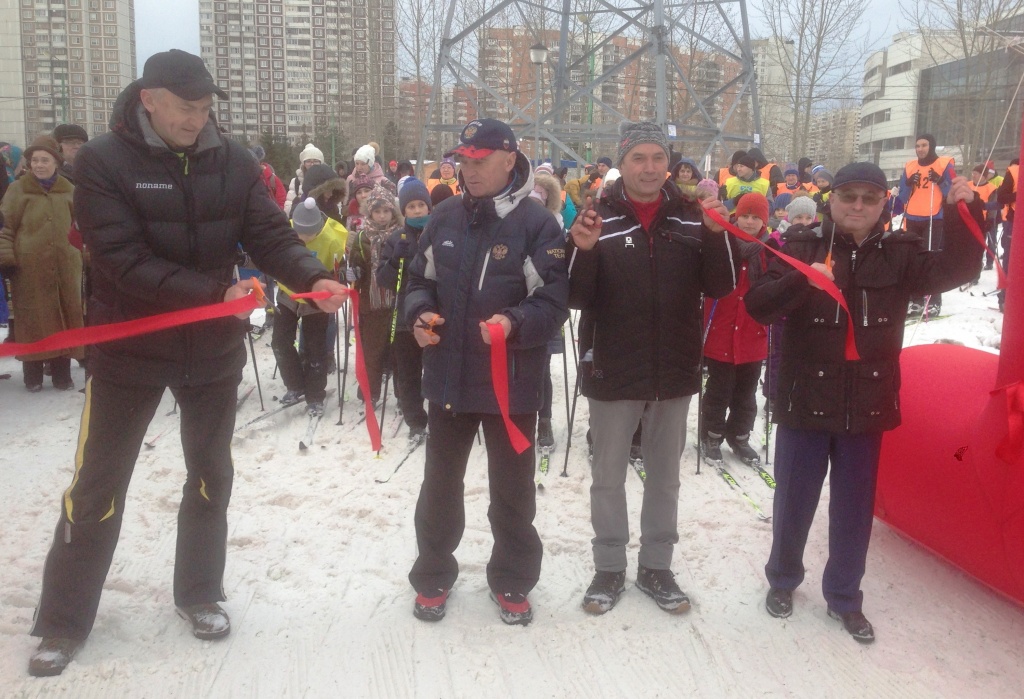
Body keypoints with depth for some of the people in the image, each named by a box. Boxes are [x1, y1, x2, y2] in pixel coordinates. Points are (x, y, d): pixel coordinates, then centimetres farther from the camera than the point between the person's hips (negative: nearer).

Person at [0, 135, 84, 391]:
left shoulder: (69, 191, 8)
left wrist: (85, 255, 14)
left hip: (64, 268, 3)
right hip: (28, 269, -2)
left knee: (64, 320, 6)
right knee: (33, 321, 2)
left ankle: (62, 374, 16)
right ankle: (33, 375, 13)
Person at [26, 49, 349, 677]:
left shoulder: (234, 161, -4)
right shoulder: (103, 161, -14)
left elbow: (271, 235, -8)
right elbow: (125, 261, -22)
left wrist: (313, 278, -28)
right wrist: (216, 292, -30)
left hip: (214, 348, 3)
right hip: (129, 349, -3)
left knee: (211, 474, 15)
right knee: (98, 485, 6)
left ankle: (200, 593, 35)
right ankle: (64, 622, 22)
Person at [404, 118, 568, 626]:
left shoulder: (536, 223, -10)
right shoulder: (445, 217, 5)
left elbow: (552, 301, -13)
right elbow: (421, 280, 14)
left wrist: (513, 324, -31)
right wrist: (419, 314, -7)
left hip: (511, 383, -4)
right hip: (448, 375, 4)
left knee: (512, 489, 11)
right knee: (440, 482, 16)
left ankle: (511, 581, 30)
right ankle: (432, 576, 33)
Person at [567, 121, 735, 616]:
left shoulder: (691, 217, 0)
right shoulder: (599, 218, -6)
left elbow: (719, 287, -4)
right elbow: (577, 298, -10)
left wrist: (716, 235, -19)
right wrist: (583, 251, -28)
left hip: (674, 373, 2)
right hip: (613, 373, -2)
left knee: (664, 476, 15)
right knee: (608, 477, 10)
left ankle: (656, 567, 30)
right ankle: (609, 569, 26)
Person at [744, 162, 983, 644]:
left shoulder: (899, 253, 3)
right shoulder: (800, 246, -5)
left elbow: (955, 269, -8)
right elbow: (757, 306, -13)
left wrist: (963, 214, -19)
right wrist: (802, 281, -30)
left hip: (867, 404, 2)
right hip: (805, 401, -2)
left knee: (854, 507, 12)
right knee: (793, 500, 11)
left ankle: (844, 597, 29)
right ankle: (782, 580, 33)